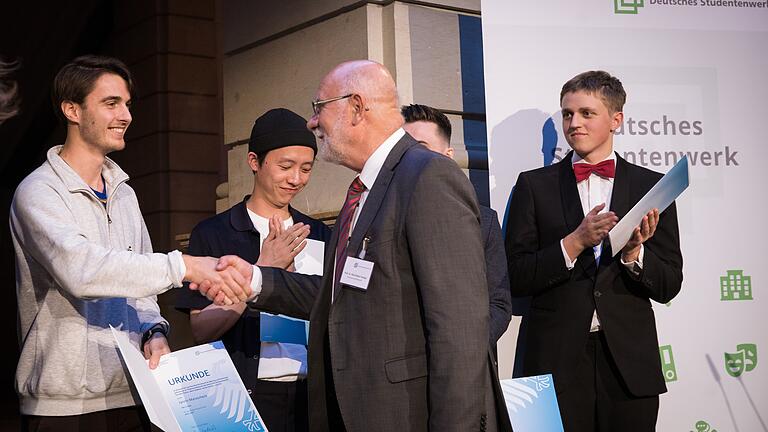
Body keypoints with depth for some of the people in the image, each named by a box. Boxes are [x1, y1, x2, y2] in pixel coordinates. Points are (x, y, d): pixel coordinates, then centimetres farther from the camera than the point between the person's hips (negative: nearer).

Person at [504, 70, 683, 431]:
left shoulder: (650, 186, 5)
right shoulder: (534, 185, 3)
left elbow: (669, 286, 4)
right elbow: (514, 278, -3)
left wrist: (633, 252, -14)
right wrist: (574, 243, -14)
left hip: (630, 362, 1)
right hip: (557, 361, -1)